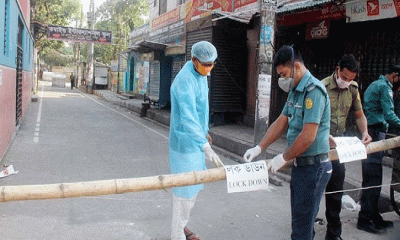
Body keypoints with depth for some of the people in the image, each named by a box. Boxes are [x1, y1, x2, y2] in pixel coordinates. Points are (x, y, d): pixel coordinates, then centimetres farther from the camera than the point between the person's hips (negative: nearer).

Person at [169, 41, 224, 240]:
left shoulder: (200, 75, 7)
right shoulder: (185, 81, -24)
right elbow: (187, 117, -36)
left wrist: (204, 132, 25)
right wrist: (205, 147, -45)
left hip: (195, 140, 9)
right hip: (185, 143, -9)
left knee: (194, 187, 19)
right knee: (185, 190, 1)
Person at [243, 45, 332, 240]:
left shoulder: (313, 90, -19)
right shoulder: (295, 91, 12)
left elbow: (308, 137, -25)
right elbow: (281, 123, 13)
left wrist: (283, 158, -12)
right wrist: (259, 148, 5)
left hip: (314, 167, -9)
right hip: (301, 164, 9)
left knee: (302, 223, 1)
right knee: (300, 218, 20)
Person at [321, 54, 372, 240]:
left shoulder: (353, 89, 7)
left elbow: (359, 115, 17)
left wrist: (364, 132, -2)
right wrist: (326, 136, -34)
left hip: (338, 144, 6)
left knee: (335, 192, 12)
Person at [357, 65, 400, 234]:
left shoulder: (374, 85, 23)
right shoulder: (385, 87, -8)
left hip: (368, 132, 10)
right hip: (376, 132, -10)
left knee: (370, 177, 12)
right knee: (373, 178, -7)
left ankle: (373, 216, 20)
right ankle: (365, 219, -2)